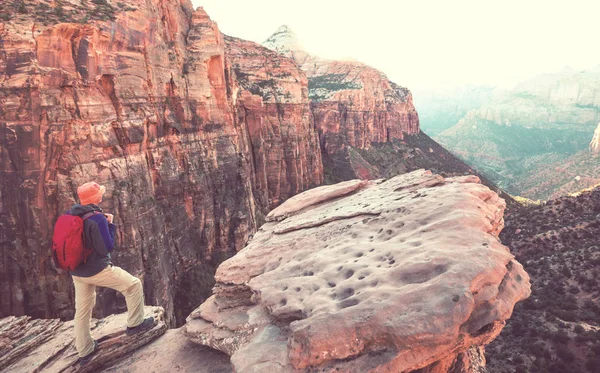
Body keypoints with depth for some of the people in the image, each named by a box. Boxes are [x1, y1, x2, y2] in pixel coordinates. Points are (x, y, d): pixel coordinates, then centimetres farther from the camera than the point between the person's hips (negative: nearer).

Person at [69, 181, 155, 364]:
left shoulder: (70, 215, 2)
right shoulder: (97, 218, -22)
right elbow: (107, 247, -18)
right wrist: (110, 224, -9)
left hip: (77, 271, 8)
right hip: (97, 270, -8)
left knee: (82, 310, 17)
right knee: (134, 285, 7)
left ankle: (84, 351, 31)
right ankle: (135, 324, 17)